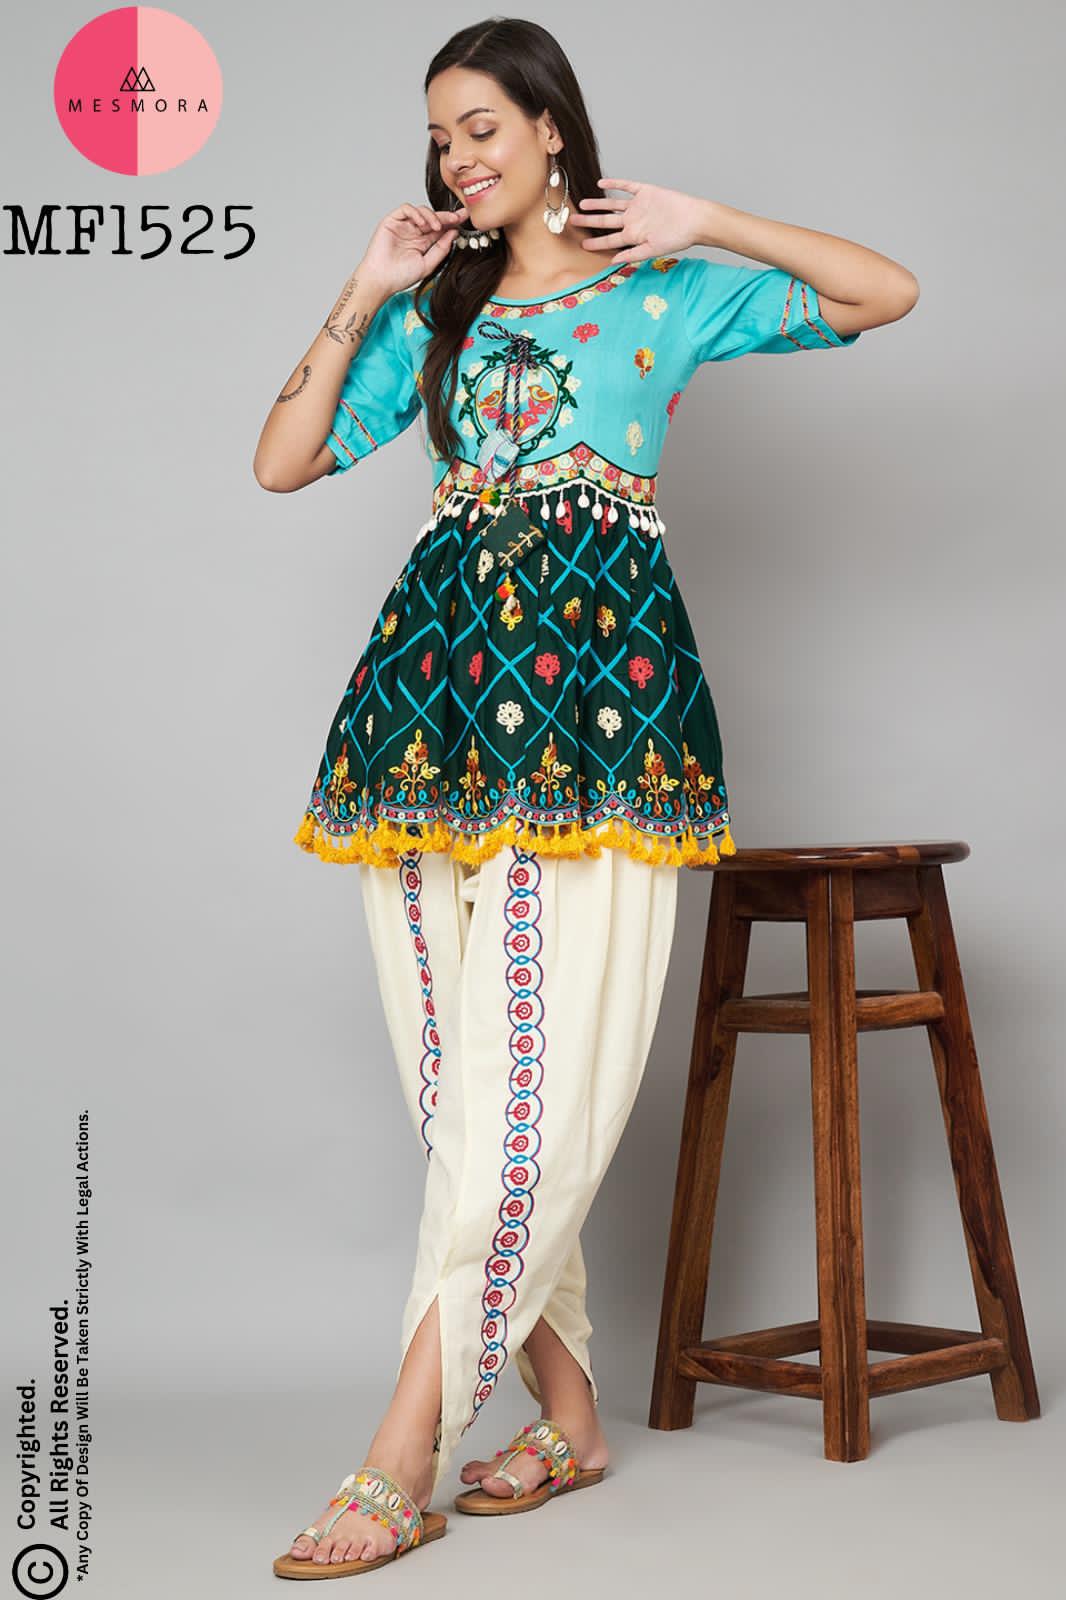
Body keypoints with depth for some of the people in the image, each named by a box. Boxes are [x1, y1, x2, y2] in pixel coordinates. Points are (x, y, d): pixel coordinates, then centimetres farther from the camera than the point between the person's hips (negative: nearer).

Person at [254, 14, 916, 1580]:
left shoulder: (663, 289, 12)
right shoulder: (435, 314, 22)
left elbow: (889, 291, 6)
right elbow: (283, 462, 15)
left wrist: (702, 219, 2)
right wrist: (361, 299, 10)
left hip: (600, 683, -4)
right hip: (442, 675, 5)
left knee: (539, 1071, -12)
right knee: (464, 1069, 1)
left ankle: (403, 1455, -10)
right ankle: (569, 1415, 13)